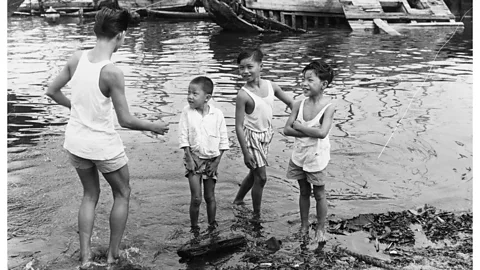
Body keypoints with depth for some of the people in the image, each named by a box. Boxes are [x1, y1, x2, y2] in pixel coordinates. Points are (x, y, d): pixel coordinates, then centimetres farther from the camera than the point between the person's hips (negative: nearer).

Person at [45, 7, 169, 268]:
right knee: (122, 195, 20)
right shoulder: (112, 72, -24)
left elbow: (51, 91, 5)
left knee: (90, 194, 25)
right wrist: (154, 126, -1)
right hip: (103, 145, -6)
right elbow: (125, 120, -18)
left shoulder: (77, 57, -7)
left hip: (75, 141, 6)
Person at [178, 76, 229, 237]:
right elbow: (183, 137, -6)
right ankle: (194, 228, 11)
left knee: (210, 197, 11)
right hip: (194, 159, -1)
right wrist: (189, 158, -11)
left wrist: (217, 161, -5)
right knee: (196, 198, -6)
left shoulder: (217, 114, -7)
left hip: (211, 160, 1)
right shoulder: (187, 112, -7)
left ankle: (212, 226, 27)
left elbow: (223, 140, -1)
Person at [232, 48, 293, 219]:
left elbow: (291, 103, 7)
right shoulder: (243, 95, -22)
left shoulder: (270, 86, -7)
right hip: (252, 136, -6)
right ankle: (257, 215, 17)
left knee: (254, 173, 21)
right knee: (261, 177, 0)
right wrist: (246, 152, -19)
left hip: (266, 134, 6)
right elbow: (239, 126, -19)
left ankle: (238, 200, 44)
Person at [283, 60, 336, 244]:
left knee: (319, 194, 11)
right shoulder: (299, 105, -4)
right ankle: (304, 225, 34)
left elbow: (322, 133, -30)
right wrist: (309, 132, -22)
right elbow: (287, 130, -9)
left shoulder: (328, 107, -17)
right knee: (303, 192, 18)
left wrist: (298, 126, -20)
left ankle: (320, 228, 28)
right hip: (299, 156, 4)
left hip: (316, 158, -4)